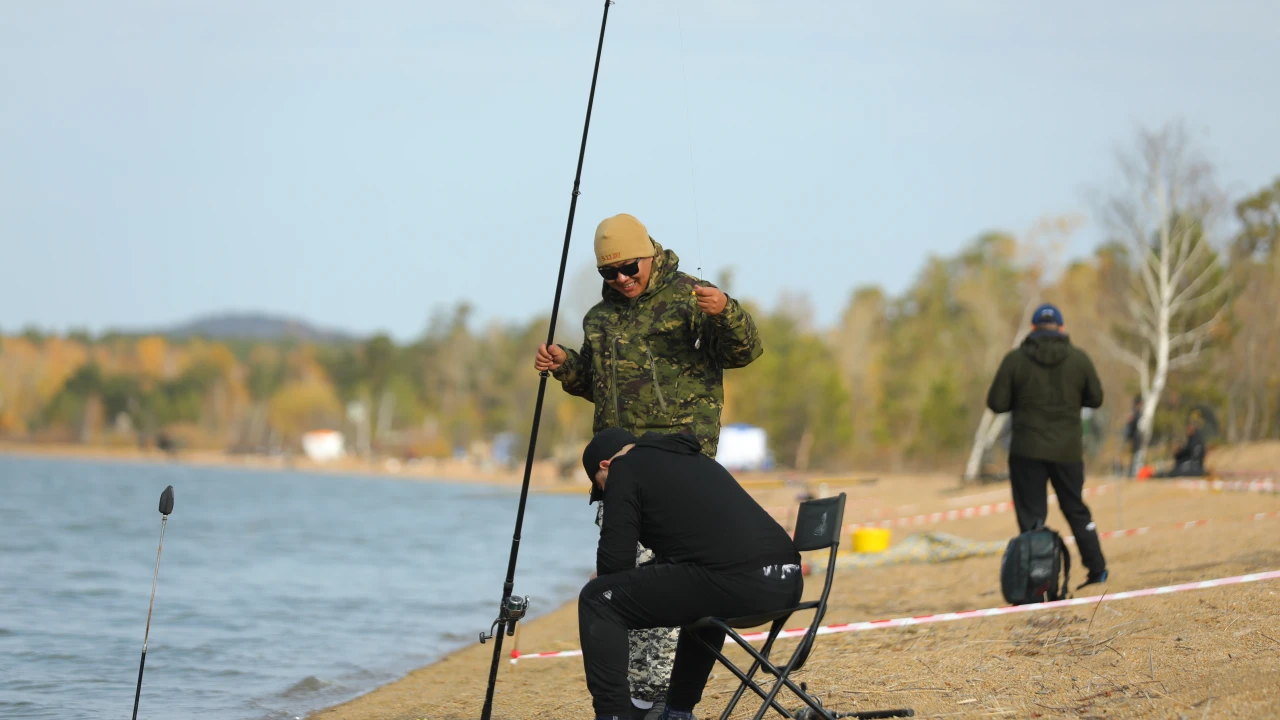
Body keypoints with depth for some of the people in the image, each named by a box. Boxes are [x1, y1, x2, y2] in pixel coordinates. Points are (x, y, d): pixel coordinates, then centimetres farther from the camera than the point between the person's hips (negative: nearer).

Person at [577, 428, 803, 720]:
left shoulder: (624, 468, 9)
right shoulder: (693, 458, 32)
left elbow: (615, 557, 3)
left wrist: (620, 598, 25)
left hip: (735, 583, -8)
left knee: (596, 599, 4)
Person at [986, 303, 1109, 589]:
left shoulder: (1015, 359, -6)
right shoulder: (1079, 358, 0)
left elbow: (997, 403, -6)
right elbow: (1095, 399, 7)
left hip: (1027, 450, -2)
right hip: (1068, 450, 2)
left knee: (1031, 517, 2)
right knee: (1076, 510, 17)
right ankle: (1097, 569, 22)